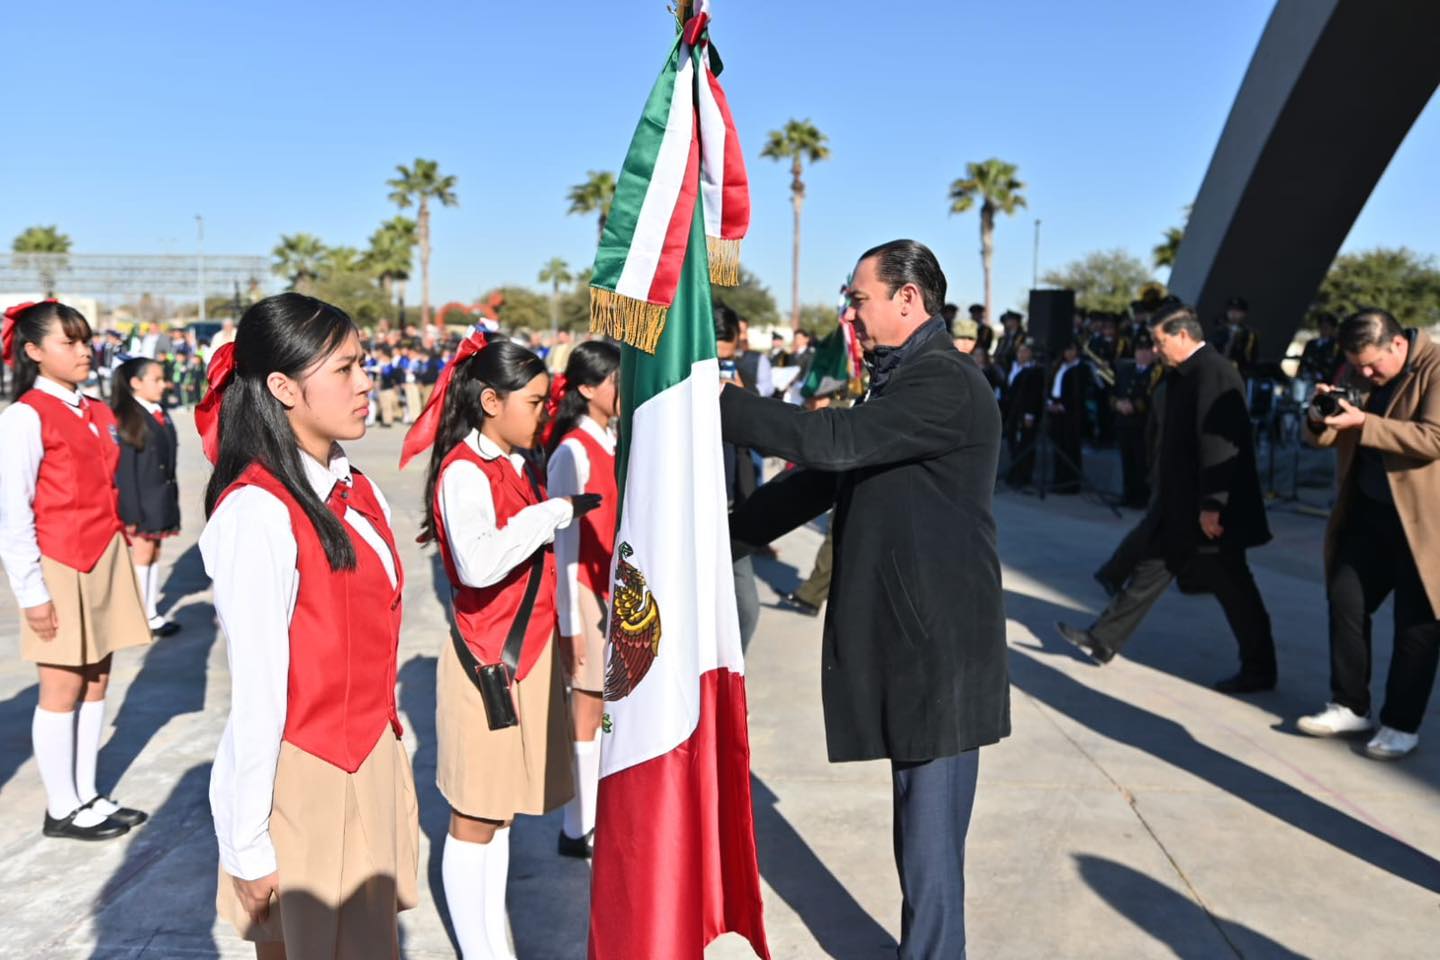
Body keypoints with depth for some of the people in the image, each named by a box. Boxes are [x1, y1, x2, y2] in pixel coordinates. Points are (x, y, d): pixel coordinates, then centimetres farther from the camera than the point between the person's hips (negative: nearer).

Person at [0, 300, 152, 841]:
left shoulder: (96, 413, 11)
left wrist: (122, 554, 14)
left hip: (106, 560, 7)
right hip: (60, 569, -7)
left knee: (97, 680, 11)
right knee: (63, 688, 2)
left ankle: (88, 796, 22)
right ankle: (62, 810, 15)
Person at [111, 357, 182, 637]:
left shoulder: (162, 416, 9)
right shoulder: (126, 420, -14)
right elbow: (125, 470, -16)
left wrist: (172, 501, 13)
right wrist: (131, 512, -18)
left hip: (162, 499, 7)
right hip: (140, 501, -7)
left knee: (154, 553, 12)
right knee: (142, 554, 2)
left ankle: (151, 611, 21)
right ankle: (144, 616, 11)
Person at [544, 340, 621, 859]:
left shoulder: (616, 445, 9)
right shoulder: (572, 452, -13)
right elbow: (565, 542, -13)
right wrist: (569, 623, -12)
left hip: (622, 591, 6)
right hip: (587, 594, -6)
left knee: (607, 709, 11)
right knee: (586, 712, 3)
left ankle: (601, 818, 24)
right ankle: (577, 830, 16)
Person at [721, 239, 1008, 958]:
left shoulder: (946, 384, -16)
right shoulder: (903, 379, 16)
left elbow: (829, 442, -27)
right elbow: (825, 473, 16)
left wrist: (716, 399, -20)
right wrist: (728, 533, 11)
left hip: (938, 652, -9)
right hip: (907, 641, 10)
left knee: (930, 839, 2)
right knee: (922, 832, 20)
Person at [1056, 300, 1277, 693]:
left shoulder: (1213, 372, -20)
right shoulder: (1186, 373, 11)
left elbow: (1218, 444, -25)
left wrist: (1210, 506, -24)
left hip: (1208, 507, -10)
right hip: (1181, 503, 10)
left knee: (1233, 587, 3)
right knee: (1152, 567, 14)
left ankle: (1259, 670, 18)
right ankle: (1104, 640, 22)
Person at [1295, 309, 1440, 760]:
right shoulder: (1365, 375, 7)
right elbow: (1329, 439, 11)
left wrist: (1364, 423, -29)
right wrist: (1322, 418, -11)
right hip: (1368, 510, 7)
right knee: (1345, 601, 6)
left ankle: (1402, 724, 14)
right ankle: (1350, 706, 19)